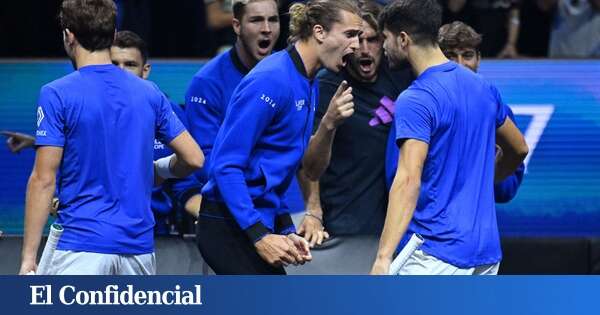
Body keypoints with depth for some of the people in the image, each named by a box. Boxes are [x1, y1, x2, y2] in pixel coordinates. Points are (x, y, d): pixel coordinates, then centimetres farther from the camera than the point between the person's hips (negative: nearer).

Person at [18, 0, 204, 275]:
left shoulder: (57, 95, -6)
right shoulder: (149, 93, 8)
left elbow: (43, 180, -9)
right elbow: (194, 158, 8)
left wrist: (29, 256, -6)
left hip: (83, 247, -5)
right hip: (139, 245, 5)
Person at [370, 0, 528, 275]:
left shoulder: (415, 100, -14)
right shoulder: (482, 87, 11)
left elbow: (409, 180, -25)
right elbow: (519, 150, 25)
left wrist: (383, 257, -31)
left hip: (436, 253, -8)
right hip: (486, 252, 8)